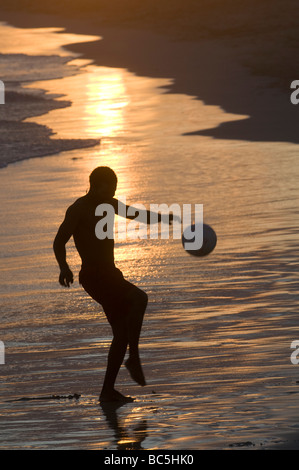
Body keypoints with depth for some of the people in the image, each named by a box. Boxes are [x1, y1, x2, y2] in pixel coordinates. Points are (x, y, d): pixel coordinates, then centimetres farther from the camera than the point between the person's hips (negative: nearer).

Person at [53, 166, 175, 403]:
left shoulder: (108, 204, 14)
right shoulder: (78, 210, -11)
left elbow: (137, 215, 29)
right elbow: (59, 242, -19)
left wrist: (169, 218, 23)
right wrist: (64, 266, -36)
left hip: (110, 276, 9)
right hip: (94, 276, -9)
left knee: (122, 334, 5)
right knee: (139, 299, -28)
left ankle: (108, 390, 10)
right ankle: (134, 358, -21)